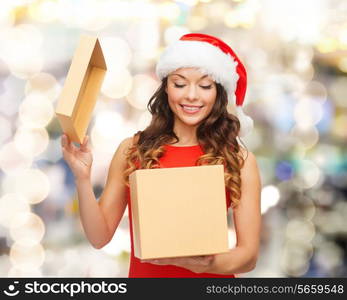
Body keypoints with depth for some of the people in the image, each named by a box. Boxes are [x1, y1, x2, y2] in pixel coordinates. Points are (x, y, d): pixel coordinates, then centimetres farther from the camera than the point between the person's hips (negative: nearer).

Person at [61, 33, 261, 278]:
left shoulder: (240, 160, -4)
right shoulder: (132, 150, 0)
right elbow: (100, 237, 2)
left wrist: (203, 263, -21)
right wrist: (83, 179, -12)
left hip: (210, 275, -1)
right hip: (144, 273, 1)